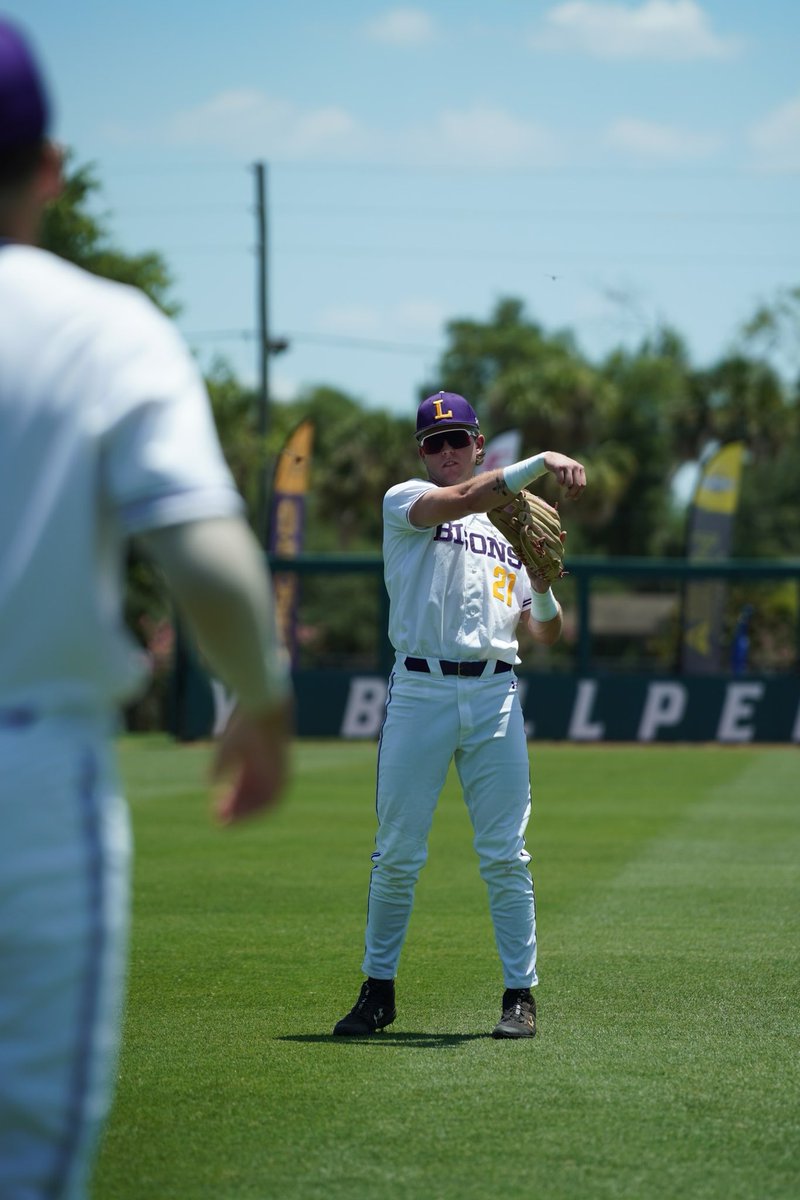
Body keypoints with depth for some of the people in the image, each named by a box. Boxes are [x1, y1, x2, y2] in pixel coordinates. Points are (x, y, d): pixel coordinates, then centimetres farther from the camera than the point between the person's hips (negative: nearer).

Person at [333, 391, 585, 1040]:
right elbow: (461, 500, -17)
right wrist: (539, 463, -26)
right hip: (420, 691, -3)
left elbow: (548, 634, 15)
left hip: (495, 694, 3)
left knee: (505, 854, 0)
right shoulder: (404, 501, 7)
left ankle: (521, 994, 5)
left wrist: (542, 585, -5)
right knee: (397, 854, 1)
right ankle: (379, 990, 12)